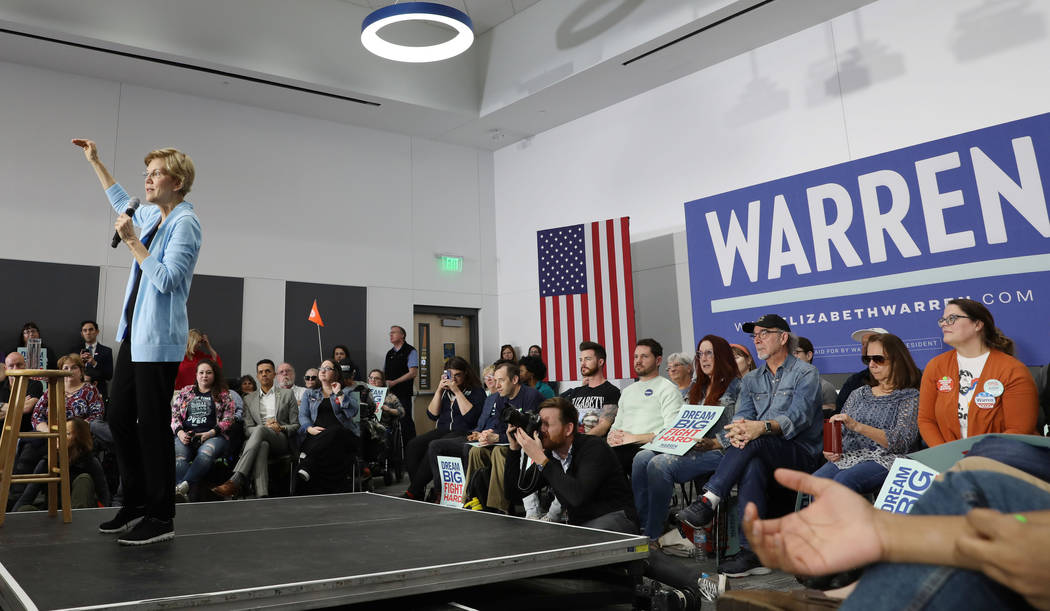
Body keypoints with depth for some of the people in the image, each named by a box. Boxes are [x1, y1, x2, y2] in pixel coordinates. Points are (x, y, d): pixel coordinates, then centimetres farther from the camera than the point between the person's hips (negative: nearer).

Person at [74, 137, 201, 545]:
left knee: (152, 426, -5)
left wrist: (132, 241, -18)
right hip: (134, 333, 9)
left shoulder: (184, 223, -13)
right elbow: (122, 202, 36)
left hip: (159, 339, -9)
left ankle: (161, 517, 5)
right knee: (118, 417, 13)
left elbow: (167, 279, -21)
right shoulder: (152, 215, 13)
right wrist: (94, 161, 38)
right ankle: (136, 501, 26)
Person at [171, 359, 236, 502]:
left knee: (206, 452, -38)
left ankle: (184, 485, -55)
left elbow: (228, 418, 7)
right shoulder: (185, 391, 25)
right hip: (186, 435, 2)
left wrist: (209, 433, -8)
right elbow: (174, 414, 18)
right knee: (178, 454, -34)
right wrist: (180, 432, -2)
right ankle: (185, 493, -52)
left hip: (213, 435, -2)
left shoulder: (223, 394, 17)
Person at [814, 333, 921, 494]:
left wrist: (857, 426, -20)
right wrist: (830, 450, -1)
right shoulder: (859, 394, 24)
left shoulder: (910, 397, 6)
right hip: (847, 457, 5)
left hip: (883, 459, -4)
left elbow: (901, 441, -9)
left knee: (843, 481, -36)